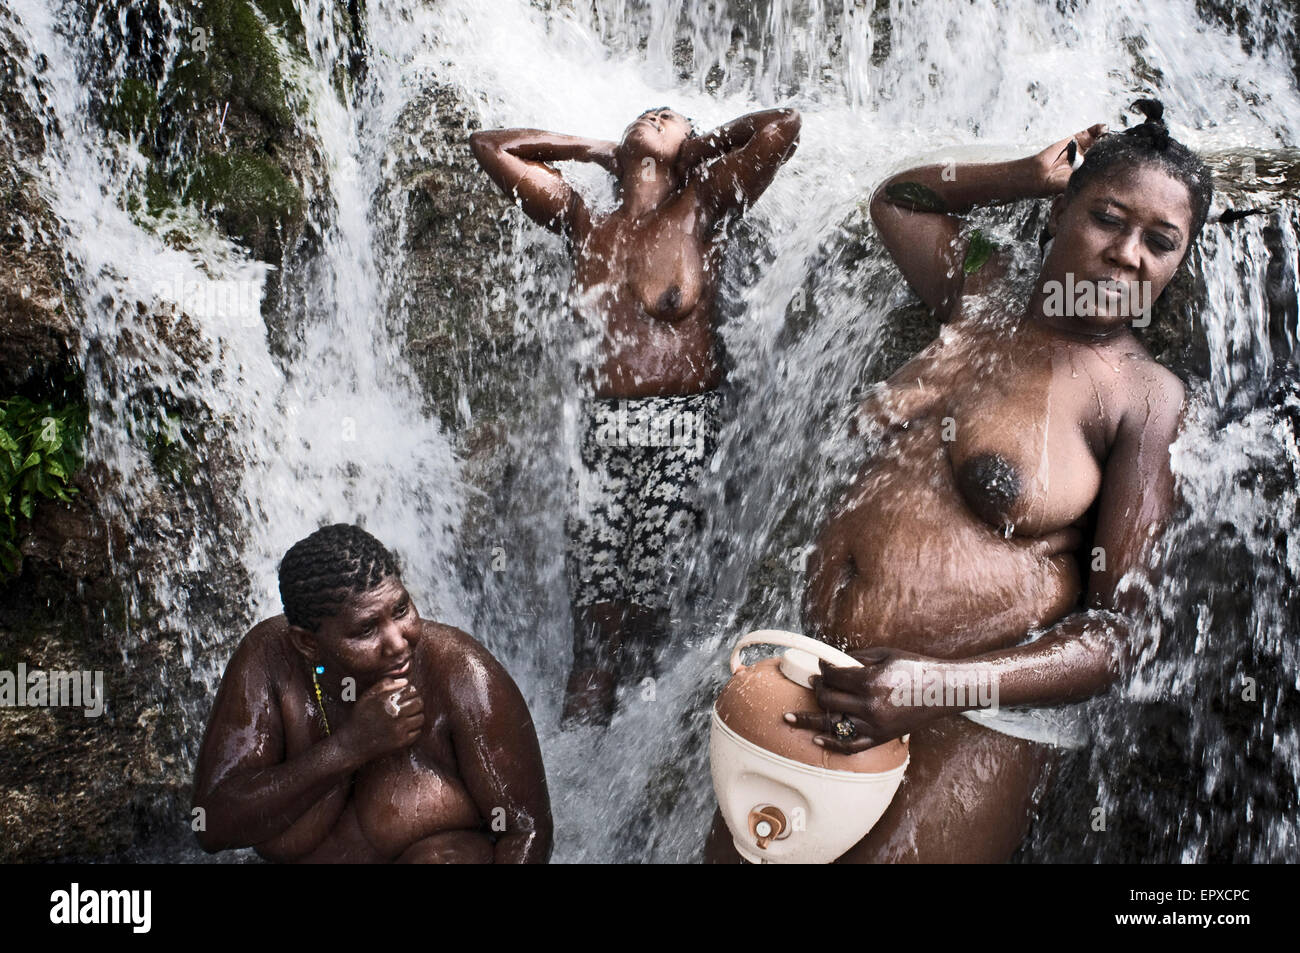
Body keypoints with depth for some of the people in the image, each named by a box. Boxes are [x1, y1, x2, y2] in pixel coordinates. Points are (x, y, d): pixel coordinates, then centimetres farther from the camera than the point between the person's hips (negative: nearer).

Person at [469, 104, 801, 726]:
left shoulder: (700, 208, 3)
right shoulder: (585, 226, 12)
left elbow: (783, 126, -7)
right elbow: (489, 145, 16)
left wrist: (698, 148, 8)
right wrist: (595, 151, 15)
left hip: (680, 429, -3)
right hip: (601, 426, 3)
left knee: (649, 615, -3)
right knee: (593, 625, -1)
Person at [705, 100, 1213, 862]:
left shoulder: (1145, 399, -7)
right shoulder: (984, 304, 9)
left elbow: (1114, 632, -10)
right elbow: (898, 199, 29)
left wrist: (944, 686, -23)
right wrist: (1032, 175, 18)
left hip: (972, 725, -5)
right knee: (732, 847, 4)